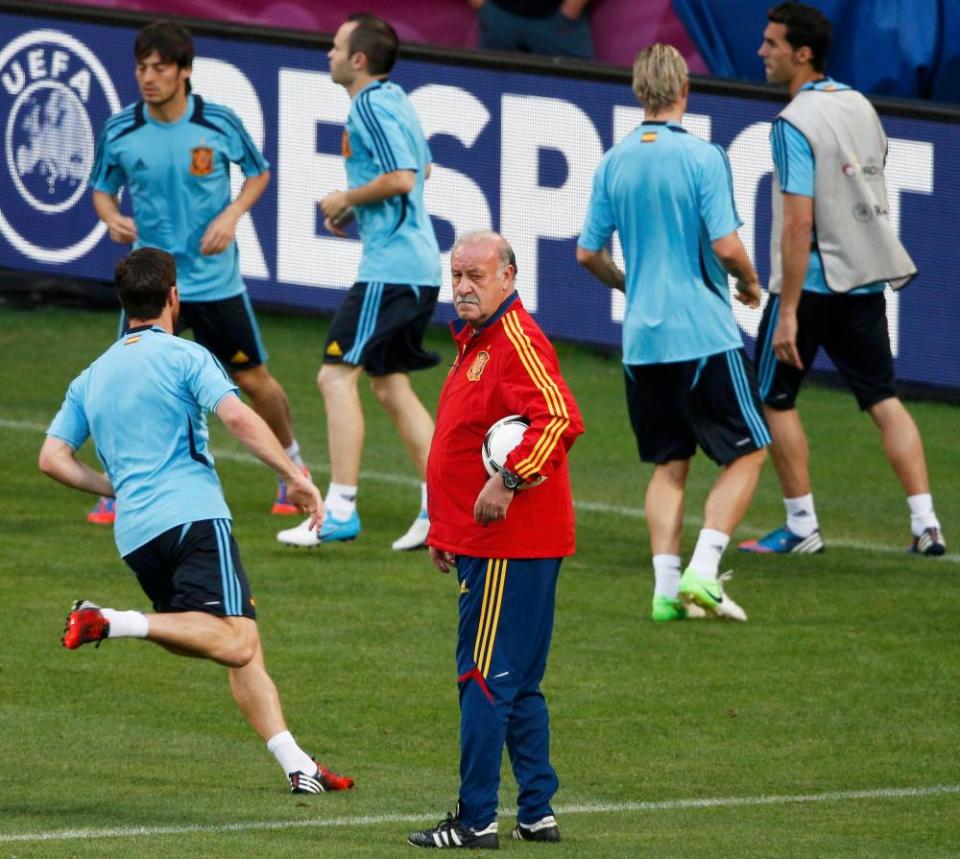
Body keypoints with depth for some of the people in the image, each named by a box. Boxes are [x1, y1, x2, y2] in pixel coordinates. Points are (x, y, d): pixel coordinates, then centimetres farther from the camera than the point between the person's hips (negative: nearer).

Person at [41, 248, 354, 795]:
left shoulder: (93, 377, 20)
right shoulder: (184, 357, 2)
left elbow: (52, 457, 16)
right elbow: (238, 418, -12)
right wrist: (296, 478, -7)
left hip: (136, 535, 7)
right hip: (194, 515, -7)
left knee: (239, 649, 7)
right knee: (237, 643, -20)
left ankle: (297, 765, -4)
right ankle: (115, 623, -32)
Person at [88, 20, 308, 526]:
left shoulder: (220, 123, -10)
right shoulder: (119, 132, -6)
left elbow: (258, 172, 6)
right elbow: (102, 189, 8)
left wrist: (232, 214, -11)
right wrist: (112, 218, -14)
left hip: (215, 276, 0)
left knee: (253, 380, 9)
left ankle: (293, 468, 32)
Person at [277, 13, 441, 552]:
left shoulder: (371, 106, -14)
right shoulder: (393, 99, 16)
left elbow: (402, 177, -24)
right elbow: (421, 167, 29)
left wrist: (346, 200, -10)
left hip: (391, 268, -10)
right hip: (416, 265, 10)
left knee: (337, 376, -8)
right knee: (390, 385, 15)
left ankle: (341, 511, -11)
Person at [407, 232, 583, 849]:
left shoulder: (517, 342, -14)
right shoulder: (475, 343, 19)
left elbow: (560, 418, -29)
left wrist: (509, 480, -30)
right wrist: (444, 530, 27)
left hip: (510, 547, -11)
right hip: (482, 542, 11)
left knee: (486, 679, -8)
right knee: (517, 685, 14)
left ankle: (477, 820, -6)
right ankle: (538, 814, 20)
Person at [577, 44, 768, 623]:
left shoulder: (614, 163, 5)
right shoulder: (702, 158, -11)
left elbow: (588, 253, 10)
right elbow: (726, 245, -16)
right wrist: (750, 283, 5)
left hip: (643, 337, 5)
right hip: (704, 332, -5)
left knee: (669, 465, 13)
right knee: (747, 453, 5)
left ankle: (667, 585, 4)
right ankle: (703, 570, -9)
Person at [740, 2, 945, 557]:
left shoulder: (794, 124, -16)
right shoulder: (862, 107, 8)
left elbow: (799, 224, -20)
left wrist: (787, 312, -20)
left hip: (812, 282, -7)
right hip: (867, 279, 7)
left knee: (776, 401, 8)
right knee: (884, 400, 7)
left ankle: (802, 526, 9)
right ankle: (926, 525, -1)